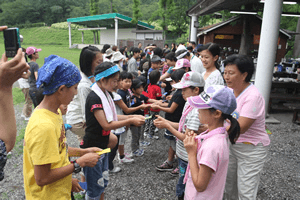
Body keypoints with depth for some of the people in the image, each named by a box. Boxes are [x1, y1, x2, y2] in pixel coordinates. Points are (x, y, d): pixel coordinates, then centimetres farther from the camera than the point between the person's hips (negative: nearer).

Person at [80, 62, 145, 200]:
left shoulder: (105, 94, 5)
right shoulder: (94, 98, -23)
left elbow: (111, 117, 9)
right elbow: (106, 125, -25)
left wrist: (133, 117, 0)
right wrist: (130, 121, -22)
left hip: (102, 146, 9)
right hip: (92, 148, -9)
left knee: (103, 182, 21)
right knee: (95, 187, 7)